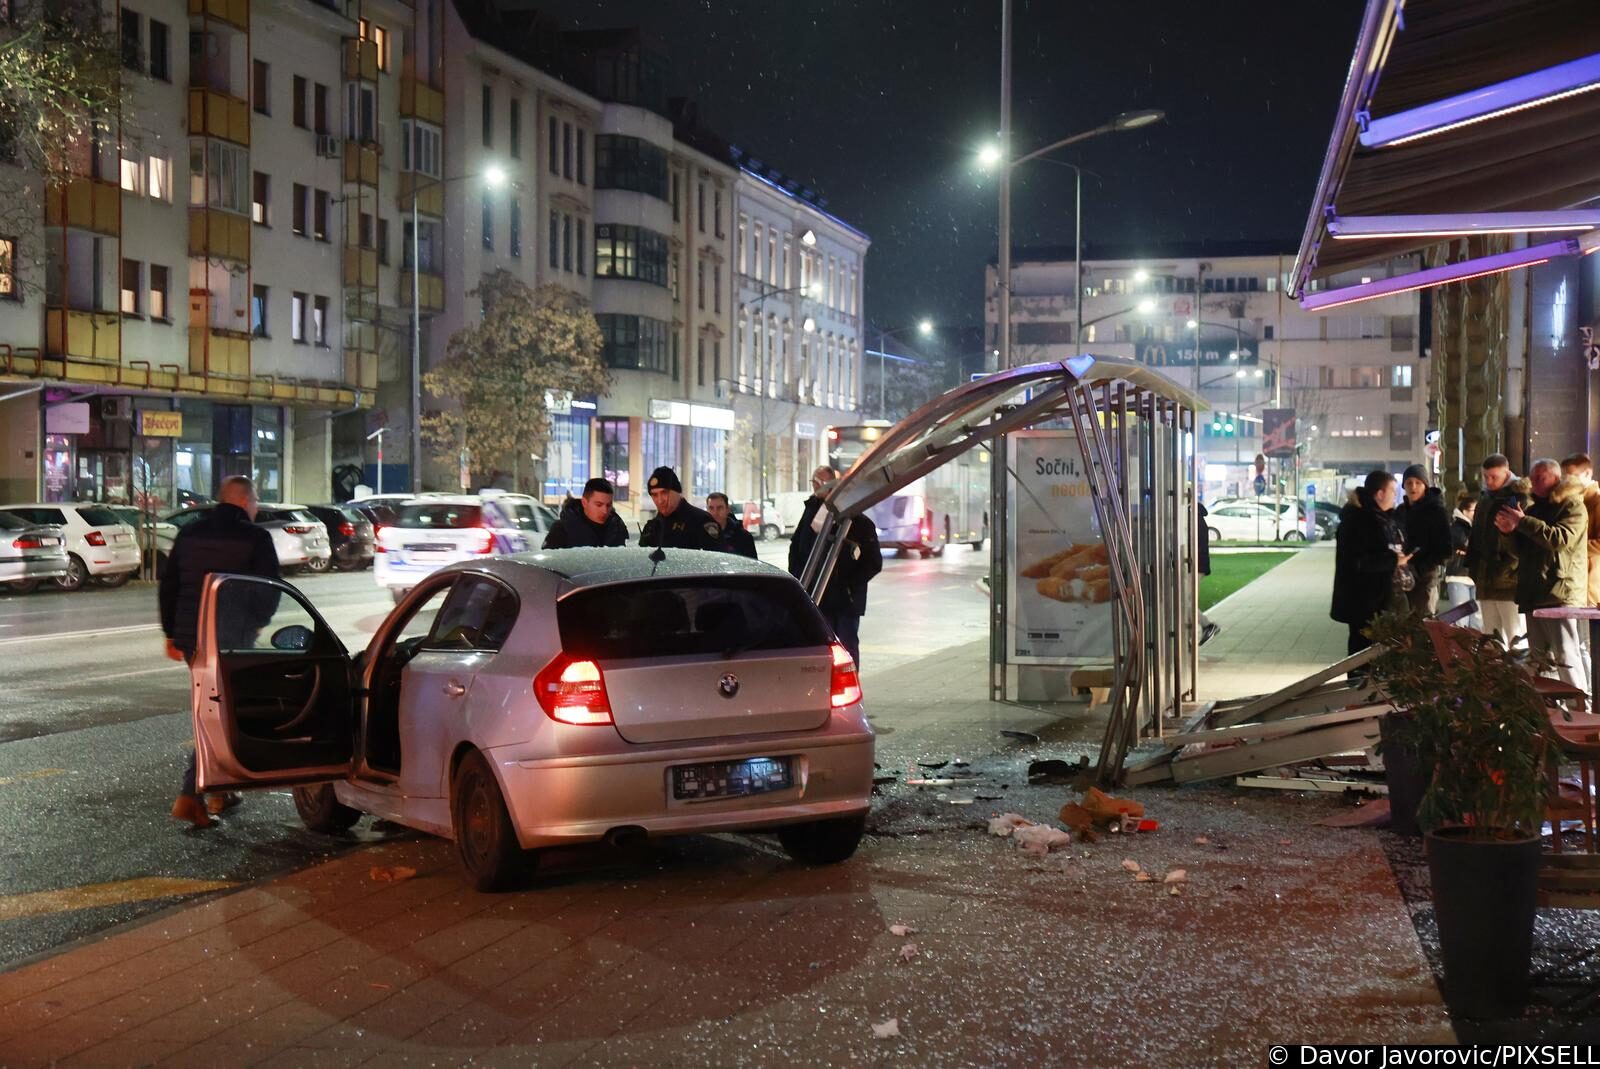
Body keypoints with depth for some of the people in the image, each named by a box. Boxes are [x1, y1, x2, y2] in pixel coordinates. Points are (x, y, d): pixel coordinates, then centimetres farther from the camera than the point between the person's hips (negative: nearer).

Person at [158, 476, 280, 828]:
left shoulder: (189, 534, 10)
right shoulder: (255, 538, -8)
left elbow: (168, 587, 12)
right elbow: (270, 590, -9)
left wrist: (172, 633, 19)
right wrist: (256, 622, 10)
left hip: (191, 638, 6)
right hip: (232, 638, -6)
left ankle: (219, 790, 23)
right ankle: (190, 796, -9)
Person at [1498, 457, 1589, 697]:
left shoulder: (1572, 507, -2)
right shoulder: (1533, 509, 22)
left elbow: (1561, 538, -19)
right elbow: (1520, 551, 24)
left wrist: (1522, 522, -18)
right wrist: (1509, 531, 4)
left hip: (1560, 594, -8)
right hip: (1534, 594, 8)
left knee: (1566, 659, -12)